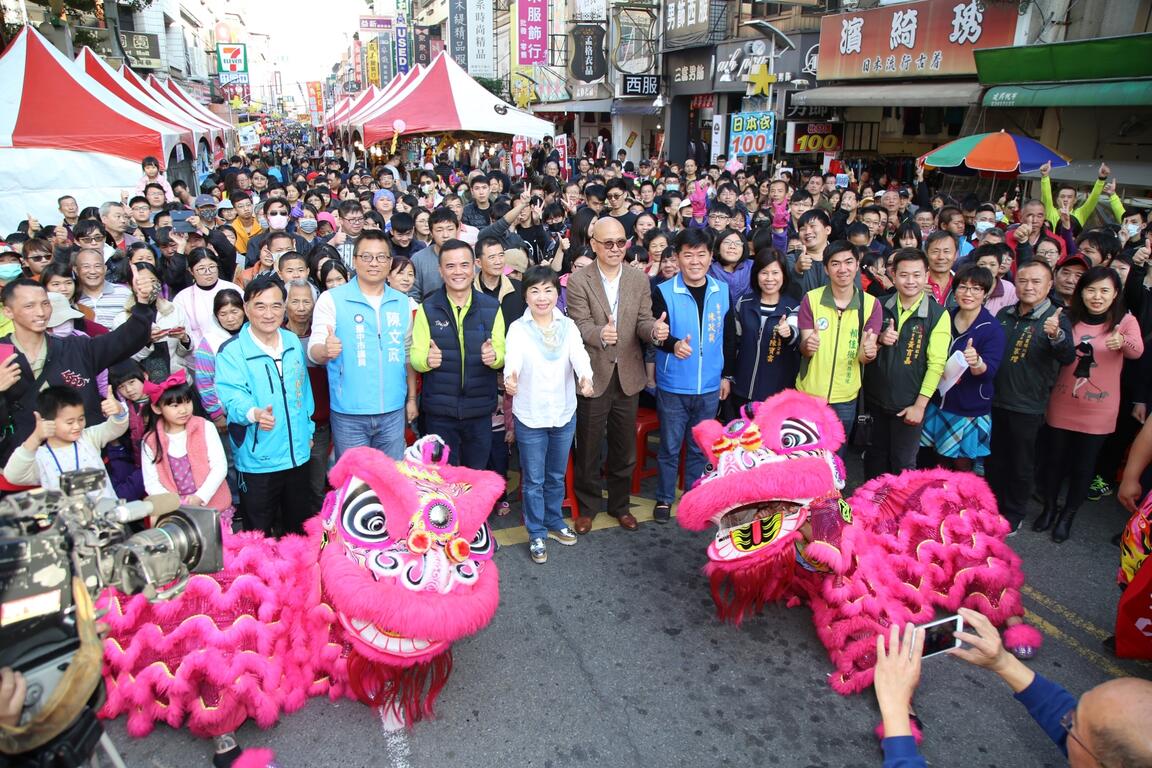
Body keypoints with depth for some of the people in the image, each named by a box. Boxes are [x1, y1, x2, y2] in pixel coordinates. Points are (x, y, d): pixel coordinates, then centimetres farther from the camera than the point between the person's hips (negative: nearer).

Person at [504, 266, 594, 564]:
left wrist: (586, 377, -41)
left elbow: (579, 355, -19)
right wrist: (510, 376, -51)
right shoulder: (518, 329, -9)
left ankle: (554, 522, 40)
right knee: (534, 480, 10)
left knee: (556, 476, 20)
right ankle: (537, 534, 25)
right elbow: (513, 357, -28)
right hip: (530, 416, -3)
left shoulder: (568, 326, -2)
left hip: (564, 414, 3)